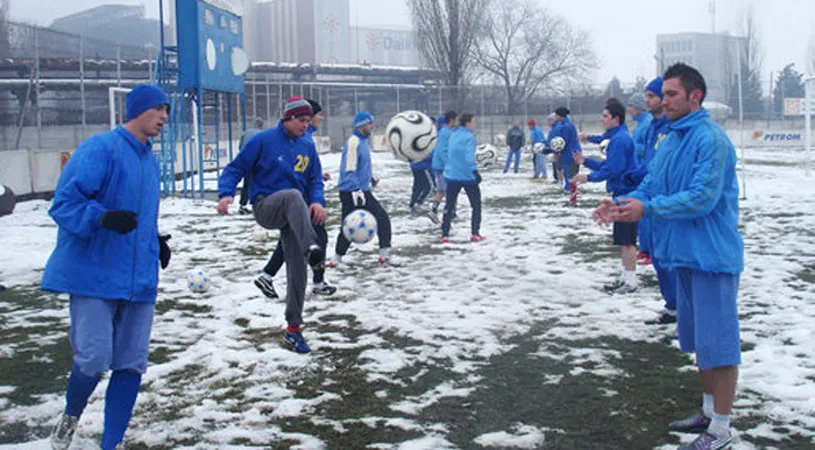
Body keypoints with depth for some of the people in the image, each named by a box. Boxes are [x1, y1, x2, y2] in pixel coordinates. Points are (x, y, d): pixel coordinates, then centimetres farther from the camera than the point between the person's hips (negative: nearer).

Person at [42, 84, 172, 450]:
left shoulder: (150, 160, 15)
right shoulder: (101, 148, -10)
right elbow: (64, 203, -15)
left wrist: (155, 239, 13)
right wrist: (102, 218, -31)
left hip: (139, 279, 7)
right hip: (94, 275, -7)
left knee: (131, 364, 3)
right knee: (94, 359, -7)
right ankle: (70, 416, 26)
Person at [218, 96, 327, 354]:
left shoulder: (308, 146, 10)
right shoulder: (264, 140, -4)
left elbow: (315, 181, 12)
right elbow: (235, 169, -2)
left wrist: (318, 202, -10)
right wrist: (226, 193, -21)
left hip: (295, 215, 5)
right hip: (266, 206, -5)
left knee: (297, 270, -1)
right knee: (293, 195, -38)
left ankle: (293, 329, 11)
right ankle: (312, 249, -57)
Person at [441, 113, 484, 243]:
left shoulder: (453, 136, 10)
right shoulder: (469, 137, -12)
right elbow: (469, 157, -24)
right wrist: (475, 171, -30)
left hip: (452, 175, 6)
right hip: (467, 176, -6)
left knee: (449, 205, 11)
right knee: (476, 204, 9)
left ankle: (445, 235, 5)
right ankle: (475, 234, 6)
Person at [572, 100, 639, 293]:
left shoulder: (620, 139, -17)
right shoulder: (617, 137, 15)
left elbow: (614, 169, -22)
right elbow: (607, 165, 20)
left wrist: (589, 177, -14)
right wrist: (586, 161, 13)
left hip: (625, 193, -11)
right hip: (622, 193, 11)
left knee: (626, 240, -5)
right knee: (622, 239, 15)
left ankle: (630, 281, 1)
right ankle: (625, 277, 23)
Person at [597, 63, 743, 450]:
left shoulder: (711, 140, -17)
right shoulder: (671, 139, 11)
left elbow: (703, 198, -24)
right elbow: (651, 186, 13)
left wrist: (647, 209, -22)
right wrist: (622, 203, -5)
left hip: (712, 255, -9)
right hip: (685, 255, 10)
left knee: (718, 340, -2)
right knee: (699, 338, 19)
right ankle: (710, 410, 33)